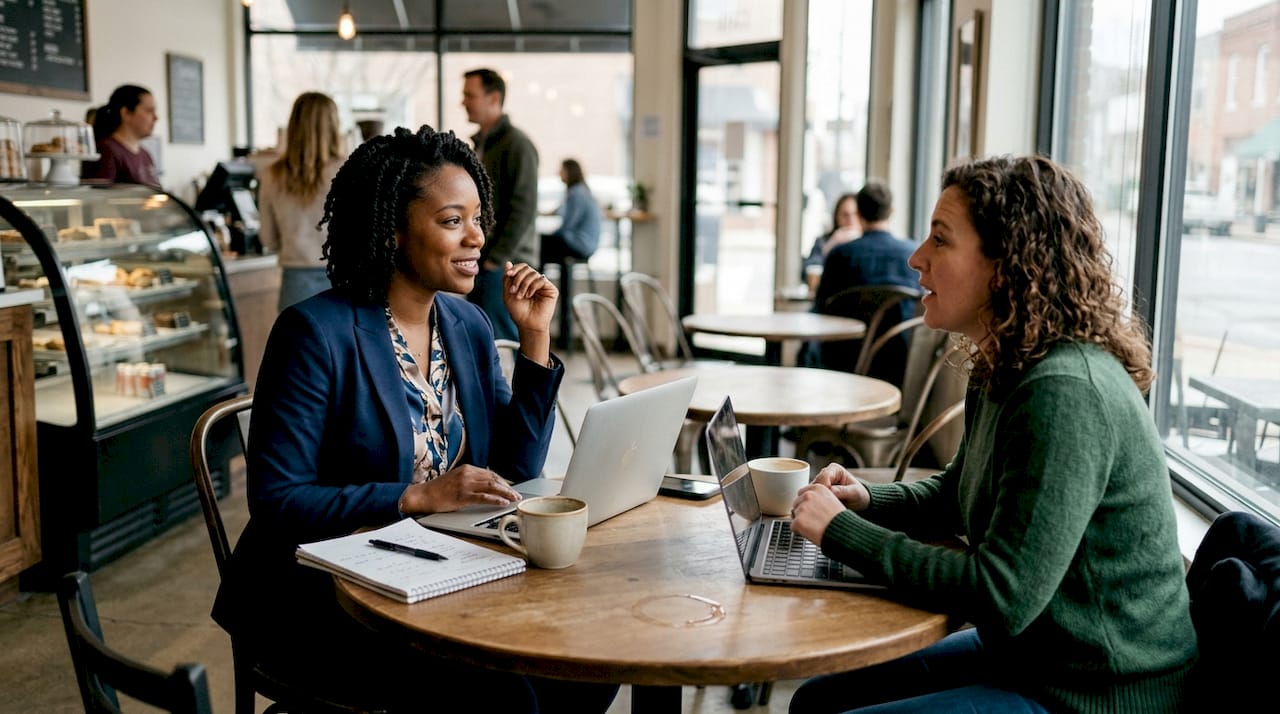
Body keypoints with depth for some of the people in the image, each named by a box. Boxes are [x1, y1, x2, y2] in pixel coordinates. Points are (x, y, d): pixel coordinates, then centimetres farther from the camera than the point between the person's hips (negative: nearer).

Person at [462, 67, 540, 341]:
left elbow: (524, 209, -15)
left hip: (505, 266, -8)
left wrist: (497, 258, -16)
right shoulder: (479, 144, 16)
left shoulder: (517, 144, -10)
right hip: (480, 264, 8)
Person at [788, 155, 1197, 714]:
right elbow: (955, 495, 22)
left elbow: (1001, 597, -27)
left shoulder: (1067, 394, -27)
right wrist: (867, 502, 1)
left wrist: (841, 532, -19)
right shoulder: (1001, 374, 5)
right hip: (1023, 655, 9)